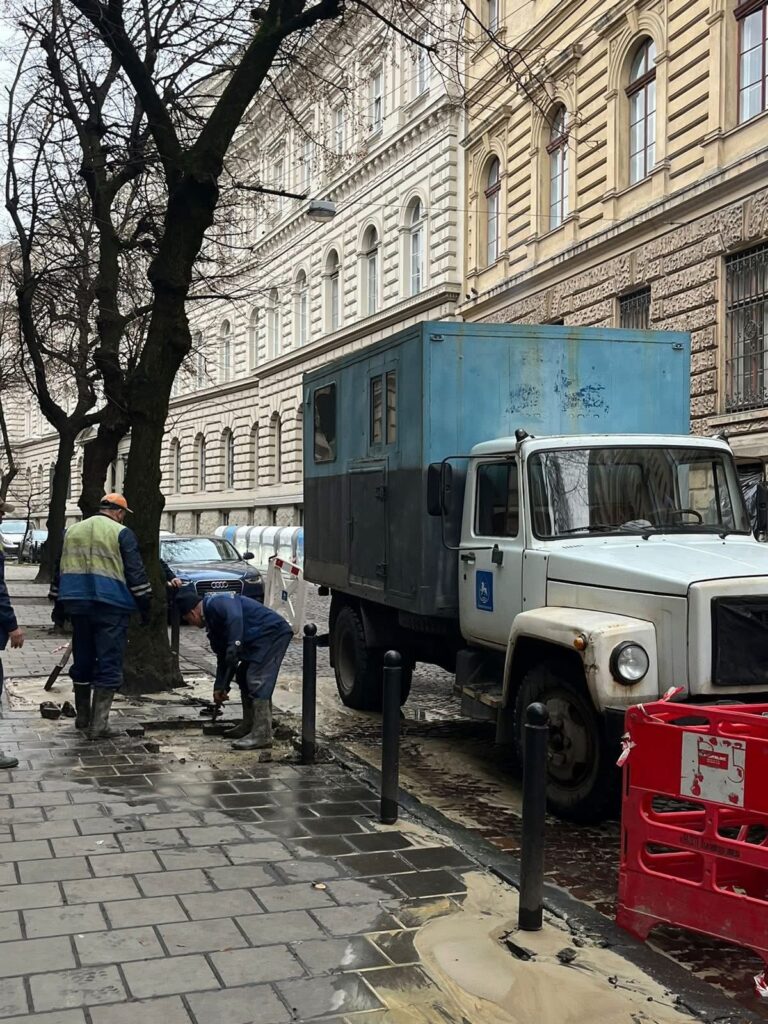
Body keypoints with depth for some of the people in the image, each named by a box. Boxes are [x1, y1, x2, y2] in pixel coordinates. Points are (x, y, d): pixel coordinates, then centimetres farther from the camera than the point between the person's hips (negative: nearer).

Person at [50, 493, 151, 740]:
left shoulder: (72, 530, 16)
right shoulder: (122, 533, -2)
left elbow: (60, 571, 19)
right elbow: (136, 574, -7)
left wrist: (59, 606, 24)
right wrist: (145, 606, -1)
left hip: (77, 604, 6)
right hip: (111, 607, -5)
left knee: (82, 661, 17)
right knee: (109, 665, -1)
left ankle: (82, 717, 27)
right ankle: (97, 724, -5)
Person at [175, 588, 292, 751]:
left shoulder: (216, 604, -12)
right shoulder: (211, 621, 19)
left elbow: (235, 618, -32)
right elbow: (222, 656, 24)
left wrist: (234, 648, -31)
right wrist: (219, 687, 24)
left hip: (273, 631, -11)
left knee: (257, 680, -15)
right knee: (244, 676, 17)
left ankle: (262, 736, -16)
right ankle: (249, 727, 25)